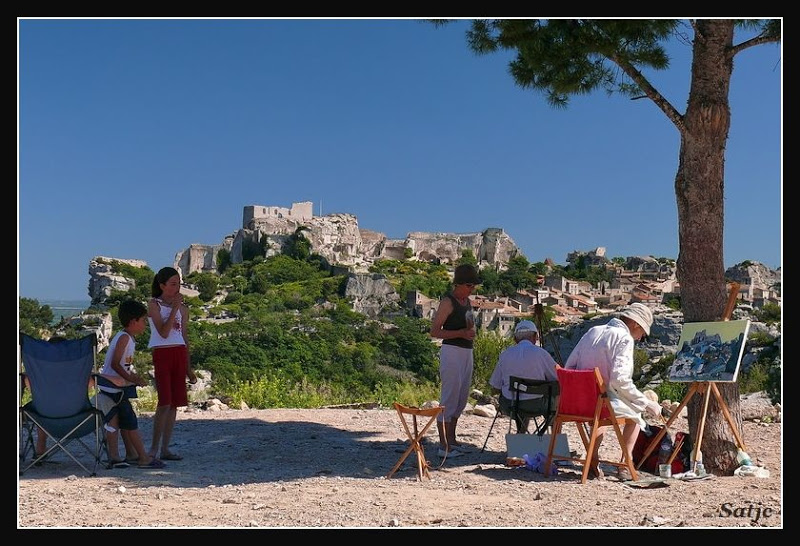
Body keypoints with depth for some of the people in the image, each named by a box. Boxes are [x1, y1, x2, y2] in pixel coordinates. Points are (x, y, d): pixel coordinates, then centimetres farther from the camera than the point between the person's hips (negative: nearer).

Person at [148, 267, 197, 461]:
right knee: (165, 403, -13)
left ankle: (165, 449, 10)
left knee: (174, 403, 4)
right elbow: (163, 332, -13)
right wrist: (175, 308, -13)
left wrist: (189, 368, 16)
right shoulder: (154, 305, -2)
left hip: (179, 354, 5)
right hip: (162, 354, -5)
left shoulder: (183, 308, 13)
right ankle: (153, 448, -4)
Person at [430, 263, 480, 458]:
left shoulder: (467, 301, 15)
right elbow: (434, 331, -14)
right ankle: (443, 446, -2)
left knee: (461, 398, 14)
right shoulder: (448, 302, -10)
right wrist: (461, 333, -21)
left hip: (467, 352, 9)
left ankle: (451, 439, 25)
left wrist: (472, 330, 10)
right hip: (452, 352, -9)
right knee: (450, 398, -7)